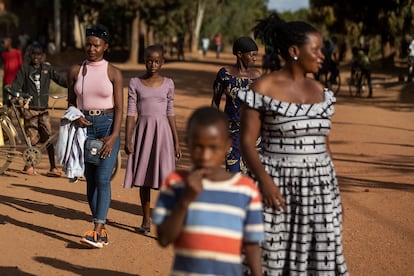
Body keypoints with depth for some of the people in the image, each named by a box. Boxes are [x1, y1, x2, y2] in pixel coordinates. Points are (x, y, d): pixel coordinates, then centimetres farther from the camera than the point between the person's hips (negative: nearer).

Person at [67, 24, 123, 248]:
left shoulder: (113, 73, -2)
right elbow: (71, 101, 14)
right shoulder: (75, 71, 6)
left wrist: (113, 136, -14)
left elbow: (119, 107, -3)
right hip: (85, 126, 3)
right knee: (90, 180, 6)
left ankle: (97, 230, -16)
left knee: (103, 178, -13)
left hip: (108, 125, -3)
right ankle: (102, 231, 14)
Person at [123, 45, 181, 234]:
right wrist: (127, 139, -5)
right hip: (142, 131, 1)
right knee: (143, 178, 7)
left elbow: (171, 113, 7)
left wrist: (176, 141, 5)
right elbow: (131, 112, 1)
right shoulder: (135, 83, 2)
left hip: (162, 132, -1)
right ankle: (146, 220, 18)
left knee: (164, 176, -7)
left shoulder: (168, 83, 3)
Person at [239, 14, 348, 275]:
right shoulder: (263, 87, -9)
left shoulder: (319, 90, 9)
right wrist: (264, 180, -26)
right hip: (278, 187, -5)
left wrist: (335, 193, 12)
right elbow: (247, 142, -11)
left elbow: (323, 144, 14)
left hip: (318, 189, 5)